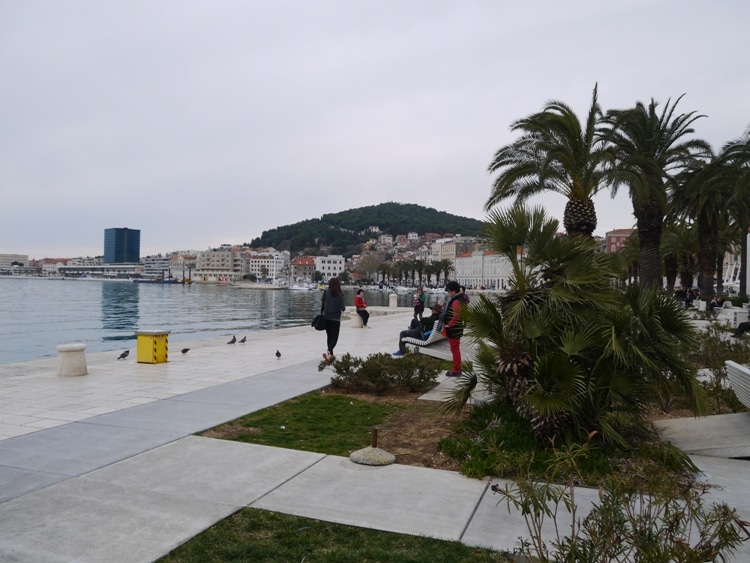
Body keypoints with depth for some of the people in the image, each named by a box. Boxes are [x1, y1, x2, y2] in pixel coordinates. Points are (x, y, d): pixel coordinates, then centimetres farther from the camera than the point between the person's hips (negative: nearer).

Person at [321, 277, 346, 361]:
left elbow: (323, 304, 2)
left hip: (326, 317, 3)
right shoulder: (340, 295, -10)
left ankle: (330, 354, 23)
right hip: (336, 319, -3)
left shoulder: (326, 292, -4)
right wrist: (344, 308, 7)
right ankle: (328, 351, -22)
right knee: (334, 338, 1)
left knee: (329, 336, 17)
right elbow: (342, 308, -11)